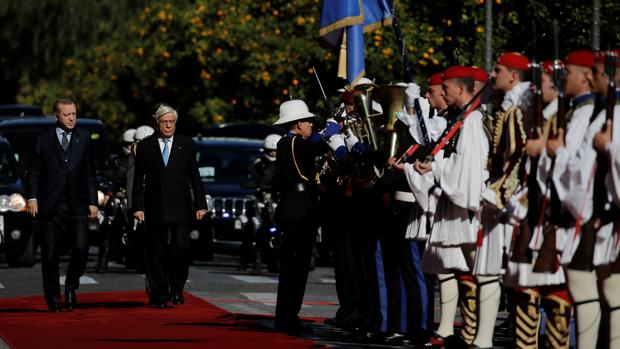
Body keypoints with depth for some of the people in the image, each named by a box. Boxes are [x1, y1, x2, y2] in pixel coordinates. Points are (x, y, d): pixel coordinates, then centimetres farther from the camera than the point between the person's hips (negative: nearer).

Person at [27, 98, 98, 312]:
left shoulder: (84, 138, 9)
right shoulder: (44, 138, 4)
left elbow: (89, 173, 10)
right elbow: (35, 171, 4)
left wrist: (92, 202, 5)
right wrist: (33, 198, -6)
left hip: (77, 205, 1)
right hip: (50, 206, -1)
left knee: (81, 248, -13)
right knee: (50, 255, 2)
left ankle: (71, 286, 11)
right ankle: (53, 300, 11)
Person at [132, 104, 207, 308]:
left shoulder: (186, 145, 8)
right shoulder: (145, 146, 6)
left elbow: (194, 176, 9)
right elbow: (138, 179, 6)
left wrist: (200, 205, 4)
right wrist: (138, 207, -1)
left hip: (180, 207, 0)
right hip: (155, 207, 0)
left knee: (181, 247, -10)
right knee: (156, 253, 1)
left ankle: (177, 289, 8)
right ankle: (159, 296, 7)